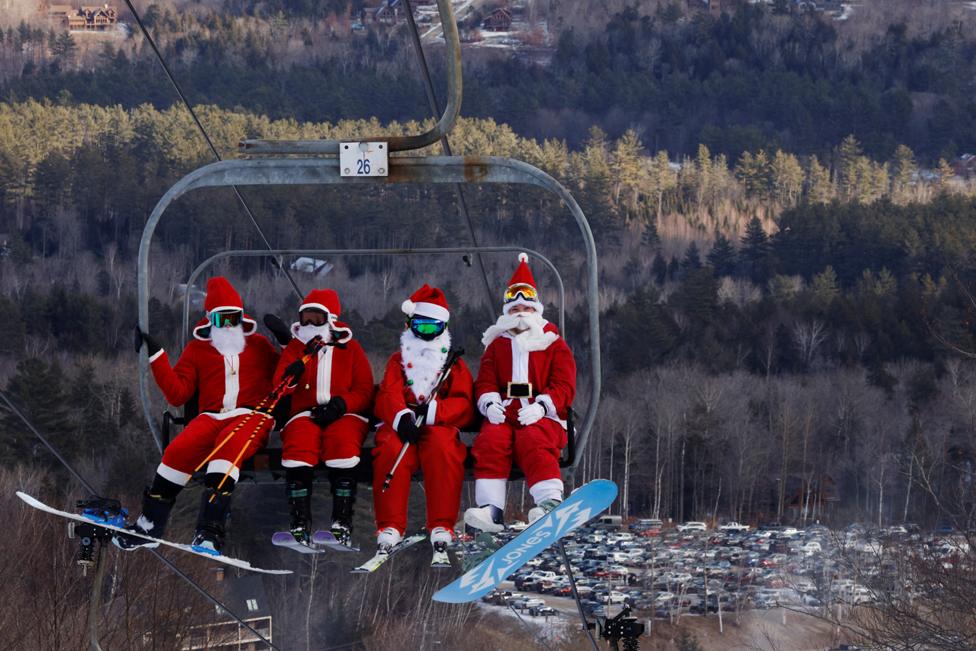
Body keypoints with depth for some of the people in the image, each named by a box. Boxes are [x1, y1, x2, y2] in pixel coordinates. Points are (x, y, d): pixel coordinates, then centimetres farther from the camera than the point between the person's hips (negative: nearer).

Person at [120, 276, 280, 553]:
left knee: (228, 445, -37)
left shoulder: (258, 345, 21)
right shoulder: (198, 349, 20)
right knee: (179, 449, -29)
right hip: (212, 416, 2)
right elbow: (177, 394, 8)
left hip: (252, 416, -2)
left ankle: (210, 529, -47)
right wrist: (156, 354, 1)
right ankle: (150, 524, -20)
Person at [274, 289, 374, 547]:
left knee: (343, 442, -36)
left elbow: (364, 390, 5)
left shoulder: (350, 347, 11)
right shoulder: (295, 348, 15)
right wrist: (288, 379, -20)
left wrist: (342, 403, -14)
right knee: (298, 442, -33)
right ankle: (300, 522, -29)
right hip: (305, 414, 1)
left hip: (344, 414, -1)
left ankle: (342, 521, -30)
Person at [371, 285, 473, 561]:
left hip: (440, 426, -1)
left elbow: (463, 405, 3)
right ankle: (390, 528, -35)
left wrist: (432, 411, -18)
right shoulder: (398, 360, 22)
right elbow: (389, 395, 3)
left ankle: (442, 528, -40)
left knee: (442, 448, -37)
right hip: (400, 425, 1)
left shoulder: (454, 364, 20)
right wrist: (402, 416, -22)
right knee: (391, 449, -35)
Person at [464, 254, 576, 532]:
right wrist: (490, 403, -8)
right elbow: (485, 382, 17)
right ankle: (491, 509, -40)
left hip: (542, 415, -2)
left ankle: (550, 501, -47)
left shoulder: (554, 345, 16)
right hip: (503, 413, 2)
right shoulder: (497, 345, 25)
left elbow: (564, 385, 5)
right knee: (490, 440, -31)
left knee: (532, 442, -37)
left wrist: (541, 406, -15)